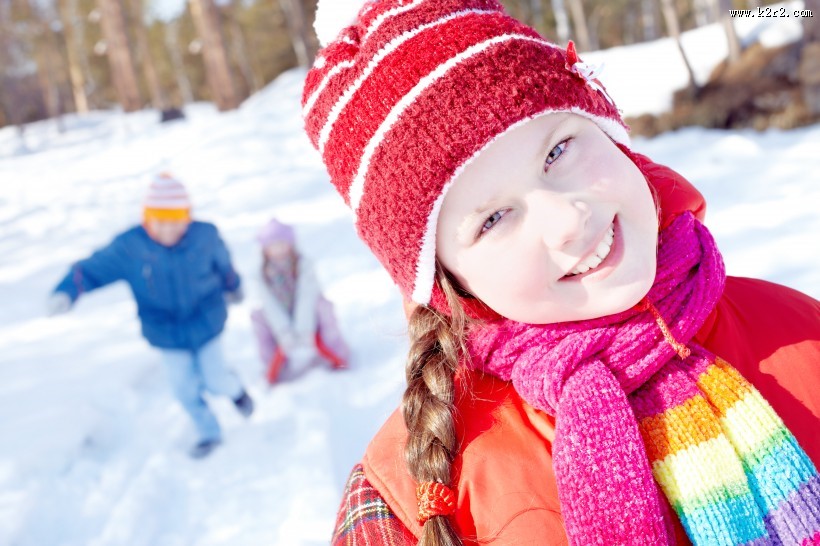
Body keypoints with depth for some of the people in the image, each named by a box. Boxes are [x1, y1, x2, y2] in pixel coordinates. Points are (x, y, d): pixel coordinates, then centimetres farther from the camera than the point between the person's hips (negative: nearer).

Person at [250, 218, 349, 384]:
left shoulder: (303, 264, -18)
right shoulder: (265, 273, -10)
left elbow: (307, 297, -26)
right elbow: (271, 305, -18)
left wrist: (304, 331, -35)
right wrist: (284, 333, -30)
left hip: (309, 317, -2)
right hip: (283, 319, 2)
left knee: (322, 305, -31)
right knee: (258, 316, -22)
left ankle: (337, 356, -14)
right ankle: (275, 364, -8)